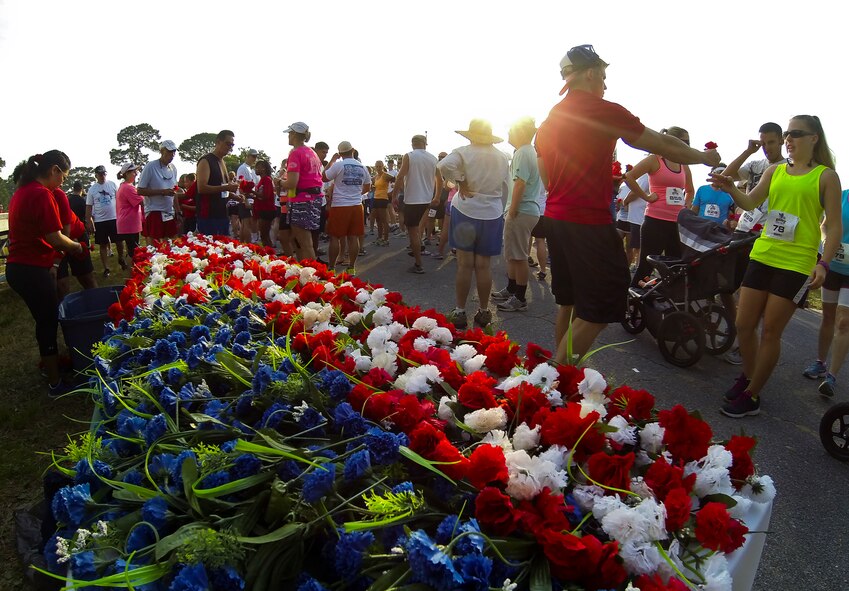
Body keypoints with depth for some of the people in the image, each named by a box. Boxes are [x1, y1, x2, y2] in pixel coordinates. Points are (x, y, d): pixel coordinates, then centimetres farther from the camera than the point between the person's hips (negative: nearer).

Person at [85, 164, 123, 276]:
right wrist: (89, 222, -3)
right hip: (100, 221, 0)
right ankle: (106, 268, 11)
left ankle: (121, 259, 32)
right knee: (103, 245, 5)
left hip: (114, 218, 0)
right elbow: (88, 207, 2)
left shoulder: (112, 185, 2)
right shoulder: (92, 189, 1)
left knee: (119, 241, 6)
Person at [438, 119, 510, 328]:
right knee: (483, 265, 6)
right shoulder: (502, 157, 6)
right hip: (492, 215, 3)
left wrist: (460, 182, -11)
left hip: (465, 211, -3)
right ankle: (483, 311, 13)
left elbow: (444, 166, -24)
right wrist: (499, 213, 21)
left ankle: (460, 311, 5)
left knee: (465, 264, 0)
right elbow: (505, 190, 11)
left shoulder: (465, 152, -6)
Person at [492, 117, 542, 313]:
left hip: (521, 212, -10)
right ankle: (511, 290, 29)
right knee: (513, 255, 18)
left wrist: (512, 211, -19)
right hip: (526, 210, 10)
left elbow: (520, 183, -21)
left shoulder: (523, 153, -14)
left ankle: (520, 299, 2)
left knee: (518, 256, -5)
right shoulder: (529, 152, 18)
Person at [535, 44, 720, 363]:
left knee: (569, 304, 18)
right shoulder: (604, 111, -9)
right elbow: (663, 145, -1)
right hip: (589, 226, -9)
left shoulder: (549, 119, 13)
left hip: (555, 220, 9)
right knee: (598, 312, -2)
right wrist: (705, 157, 15)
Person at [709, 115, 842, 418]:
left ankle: (751, 397, 10)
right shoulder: (774, 171, 11)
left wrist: (824, 263, -16)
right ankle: (748, 376, 31)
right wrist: (731, 189, -22)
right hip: (762, 256, 4)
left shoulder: (826, 176, 0)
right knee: (743, 325, 7)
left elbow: (835, 227, -3)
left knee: (771, 331, -1)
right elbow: (750, 203, -1)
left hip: (796, 264, -4)